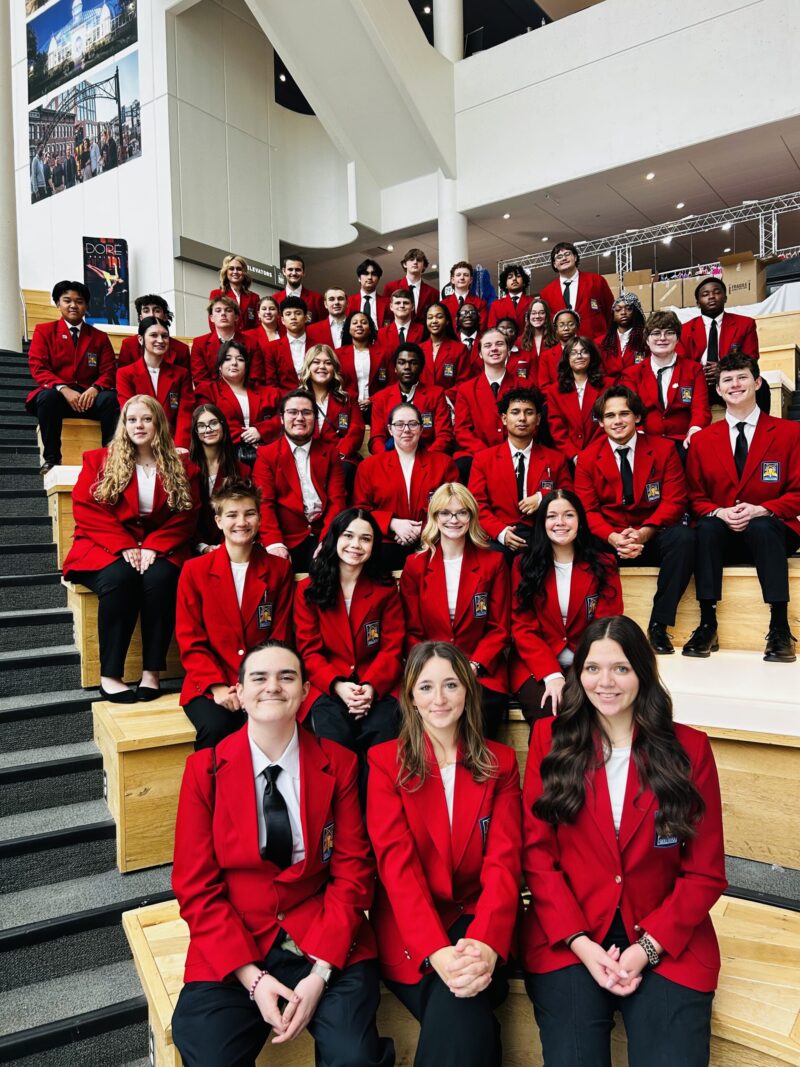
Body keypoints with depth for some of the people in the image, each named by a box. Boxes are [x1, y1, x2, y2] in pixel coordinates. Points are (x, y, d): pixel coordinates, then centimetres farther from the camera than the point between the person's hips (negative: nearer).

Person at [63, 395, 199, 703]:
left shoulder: (181, 465, 9)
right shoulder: (99, 461, 8)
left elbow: (185, 516, 2)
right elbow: (86, 508, -2)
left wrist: (153, 546, -14)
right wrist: (124, 545, -16)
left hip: (159, 547, 1)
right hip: (107, 547, -1)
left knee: (160, 578, -33)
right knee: (120, 578, -34)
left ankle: (152, 672, -26)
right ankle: (109, 676, -27)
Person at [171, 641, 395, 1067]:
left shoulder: (338, 763, -1)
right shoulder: (205, 768, -3)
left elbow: (351, 870, -1)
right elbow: (196, 887, -3)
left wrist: (320, 972, -12)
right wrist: (252, 977, -12)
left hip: (327, 944, 0)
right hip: (231, 952, 1)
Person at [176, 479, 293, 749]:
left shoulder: (279, 569, 6)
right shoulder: (194, 571, 3)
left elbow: (280, 638, 6)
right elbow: (189, 641, 1)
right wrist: (216, 686, -13)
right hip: (208, 685, 0)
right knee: (217, 729, -29)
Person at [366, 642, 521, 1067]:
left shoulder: (500, 762, 5)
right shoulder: (385, 761, -1)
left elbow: (504, 860, -5)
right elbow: (396, 861, -11)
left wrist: (485, 944, -24)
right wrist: (437, 951, -26)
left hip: (477, 922, 1)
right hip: (411, 931, -1)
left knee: (460, 1012, -30)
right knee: (461, 1020, -27)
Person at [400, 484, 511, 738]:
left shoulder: (493, 562, 6)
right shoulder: (415, 565, 7)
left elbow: (500, 628, 4)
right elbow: (412, 631, 6)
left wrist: (474, 666, -12)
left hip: (481, 673, 0)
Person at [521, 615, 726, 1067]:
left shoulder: (689, 747, 1)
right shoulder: (552, 739, 1)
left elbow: (706, 871, 2)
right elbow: (537, 851, 0)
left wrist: (647, 947, -9)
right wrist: (580, 942, -11)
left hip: (667, 941, 1)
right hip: (568, 938, 0)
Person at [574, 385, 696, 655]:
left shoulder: (664, 449, 2)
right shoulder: (587, 458, 3)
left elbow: (674, 502, -4)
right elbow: (587, 510, -3)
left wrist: (644, 533, -23)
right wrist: (613, 538, -24)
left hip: (653, 538, 1)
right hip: (610, 541, 0)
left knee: (684, 537, -32)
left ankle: (658, 625, -20)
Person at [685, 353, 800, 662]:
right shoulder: (702, 439, 9)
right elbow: (696, 498, 7)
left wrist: (761, 510, -19)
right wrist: (719, 513, -15)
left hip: (772, 532, -1)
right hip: (722, 536, 2)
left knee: (762, 526, -36)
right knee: (706, 527, -32)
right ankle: (707, 626, -29)